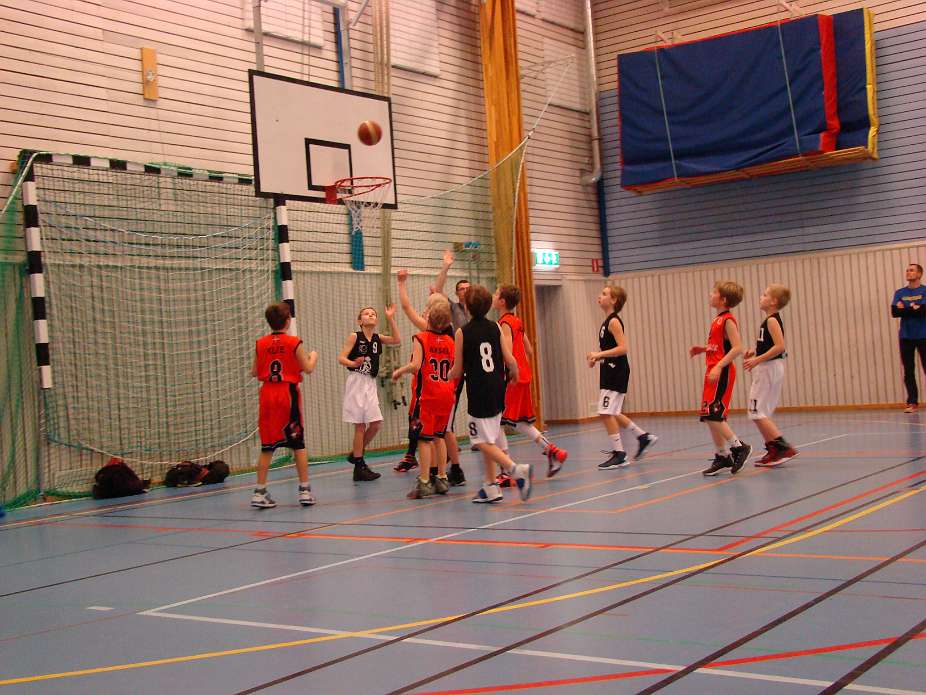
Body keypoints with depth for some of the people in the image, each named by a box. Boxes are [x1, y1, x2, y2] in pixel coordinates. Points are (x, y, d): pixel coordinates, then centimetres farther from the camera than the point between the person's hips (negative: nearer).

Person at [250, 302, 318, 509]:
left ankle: (260, 492, 5)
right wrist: (313, 357, 14)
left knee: (267, 445, 8)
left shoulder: (260, 344, 4)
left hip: (268, 394, 3)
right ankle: (305, 490, 5)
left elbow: (254, 372, 9)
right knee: (298, 444, 5)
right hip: (288, 393, -3)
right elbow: (308, 368, -6)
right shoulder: (294, 342, -6)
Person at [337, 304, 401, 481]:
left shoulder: (378, 338, 10)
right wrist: (352, 363, -27)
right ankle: (359, 467, 4)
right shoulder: (354, 337, -3)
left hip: (370, 384, 5)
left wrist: (390, 319, -7)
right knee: (360, 426, -3)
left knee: (376, 424, 1)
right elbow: (341, 358, -7)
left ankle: (355, 454, 22)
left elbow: (397, 340, -3)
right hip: (356, 382, -5)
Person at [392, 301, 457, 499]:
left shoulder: (420, 339, -8)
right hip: (447, 395, 5)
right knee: (439, 436, 17)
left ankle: (424, 482, -3)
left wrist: (399, 371, -3)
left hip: (427, 396, -5)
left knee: (425, 438, 0)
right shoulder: (450, 342, 6)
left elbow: (415, 366, -20)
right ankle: (442, 479, 19)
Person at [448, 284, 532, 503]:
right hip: (497, 390, 5)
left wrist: (447, 376, 20)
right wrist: (514, 373, 20)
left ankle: (517, 470, -21)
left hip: (478, 393, -5)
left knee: (483, 441, -2)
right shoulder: (496, 328, 2)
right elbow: (510, 360, -2)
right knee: (489, 440, 16)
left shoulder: (462, 332, -7)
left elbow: (457, 371, -3)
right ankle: (490, 487, 17)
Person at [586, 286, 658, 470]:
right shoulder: (607, 321, 15)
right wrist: (597, 358, 9)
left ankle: (619, 455, -2)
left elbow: (622, 348, -23)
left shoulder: (614, 321, -14)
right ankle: (643, 436, 25)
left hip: (617, 372, -10)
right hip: (609, 372, 10)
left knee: (606, 413, -9)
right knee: (610, 413, 16)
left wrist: (599, 354, -22)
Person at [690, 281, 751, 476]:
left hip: (722, 372, -10)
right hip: (713, 372, 10)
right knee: (710, 416, 10)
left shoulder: (727, 320, -13)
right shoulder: (717, 320, 15)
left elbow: (737, 348, -21)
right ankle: (722, 456, 16)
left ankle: (739, 447, -2)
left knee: (712, 415, -13)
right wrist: (702, 349, 12)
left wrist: (719, 366, -27)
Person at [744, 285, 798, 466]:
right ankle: (773, 451, 16)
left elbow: (780, 346, -26)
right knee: (761, 413, 13)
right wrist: (754, 353, 12)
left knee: (757, 413, -9)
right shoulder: (772, 320, 15)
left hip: (769, 369, -10)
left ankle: (784, 447, -10)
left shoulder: (771, 320, -15)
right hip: (767, 369, 10)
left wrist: (757, 360, -24)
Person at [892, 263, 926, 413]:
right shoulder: (900, 293, 10)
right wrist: (914, 309, -13)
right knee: (908, 371, 2)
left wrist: (905, 309, -11)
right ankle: (912, 402, 4)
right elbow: (894, 312, -3)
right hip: (906, 337, 3)